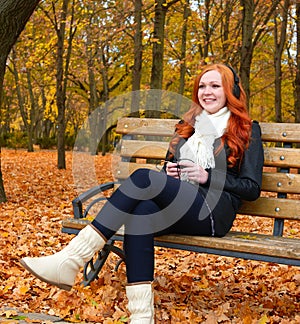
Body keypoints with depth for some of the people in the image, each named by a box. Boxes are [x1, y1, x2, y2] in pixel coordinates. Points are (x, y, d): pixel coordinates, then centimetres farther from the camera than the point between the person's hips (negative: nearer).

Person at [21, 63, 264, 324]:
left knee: (144, 177, -30)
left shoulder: (247, 130, 9)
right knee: (140, 211, -32)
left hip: (213, 212, -5)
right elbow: (170, 165, 32)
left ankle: (70, 261, -37)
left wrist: (207, 176, -8)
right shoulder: (187, 126, 25)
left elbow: (252, 188, 4)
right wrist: (168, 174, 7)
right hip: (176, 209, 6)